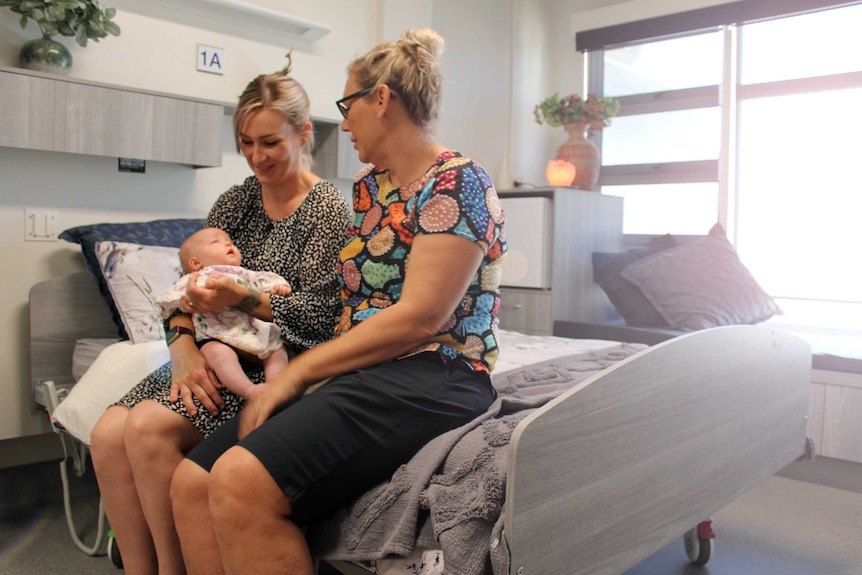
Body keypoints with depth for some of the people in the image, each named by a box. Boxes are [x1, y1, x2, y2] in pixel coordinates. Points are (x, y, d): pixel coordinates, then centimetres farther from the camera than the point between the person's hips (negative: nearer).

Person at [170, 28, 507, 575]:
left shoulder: (457, 182, -7)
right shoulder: (368, 185, 19)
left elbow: (420, 318, -17)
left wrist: (298, 371, -13)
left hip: (432, 376, -8)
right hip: (357, 374, 8)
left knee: (240, 482, -28)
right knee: (192, 483, -8)